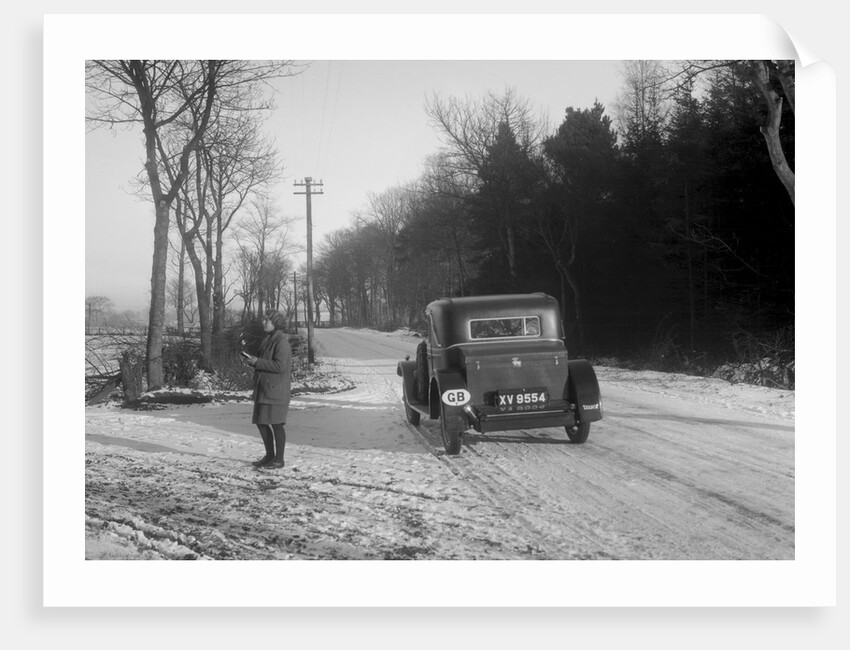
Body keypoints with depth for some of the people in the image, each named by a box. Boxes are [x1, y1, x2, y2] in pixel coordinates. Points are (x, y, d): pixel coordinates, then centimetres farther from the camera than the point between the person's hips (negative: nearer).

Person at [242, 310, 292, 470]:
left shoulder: (281, 341, -14)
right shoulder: (267, 339, 15)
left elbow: (279, 366, -22)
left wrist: (257, 362, -18)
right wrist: (252, 360, 3)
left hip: (276, 389, -9)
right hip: (263, 388, 9)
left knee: (276, 423, -3)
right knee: (261, 422, 11)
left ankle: (279, 459, 7)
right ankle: (269, 456, 23)